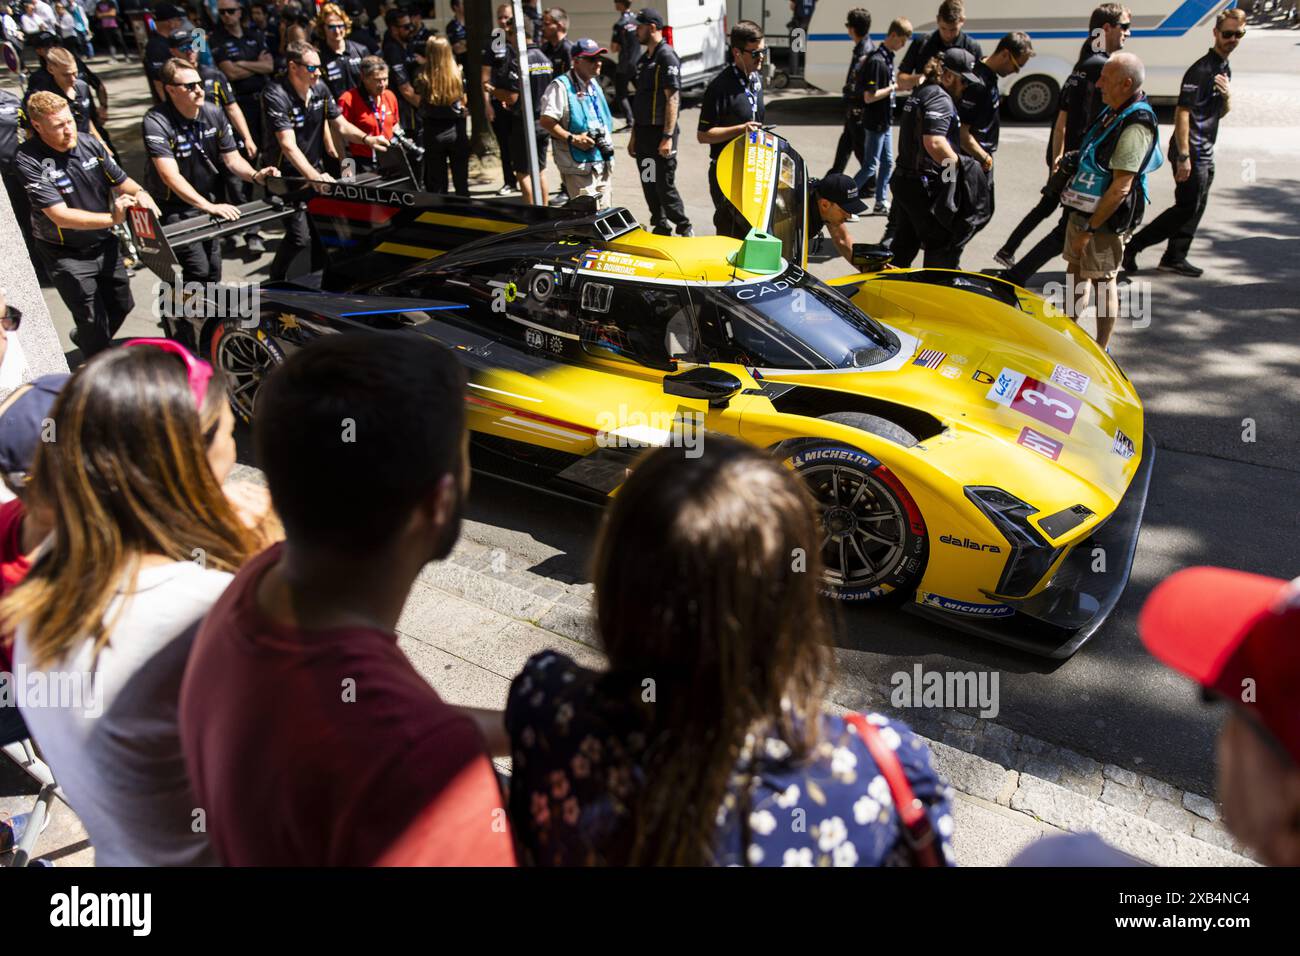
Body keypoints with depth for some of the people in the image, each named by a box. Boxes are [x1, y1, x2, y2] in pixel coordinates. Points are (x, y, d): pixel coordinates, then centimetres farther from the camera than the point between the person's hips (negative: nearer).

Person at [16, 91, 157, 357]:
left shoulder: (90, 144, -7)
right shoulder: (29, 161, -22)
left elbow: (121, 181, 4)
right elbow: (61, 216, -29)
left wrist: (139, 193, -20)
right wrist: (112, 218, -39)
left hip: (104, 244, 6)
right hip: (66, 255, -6)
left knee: (122, 305, 20)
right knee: (93, 320, -4)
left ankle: (84, 339, 49)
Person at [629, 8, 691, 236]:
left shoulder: (667, 57, -11)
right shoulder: (644, 59, 16)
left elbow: (672, 99, -17)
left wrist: (668, 137, -23)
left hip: (660, 132, -9)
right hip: (644, 132, 9)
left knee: (664, 185, -7)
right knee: (649, 185, 11)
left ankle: (685, 229, 7)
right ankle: (660, 229, 22)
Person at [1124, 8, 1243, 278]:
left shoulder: (1224, 69, 15)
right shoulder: (1201, 69, -15)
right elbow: (1182, 113, -20)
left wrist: (1228, 96, -3)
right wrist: (1183, 157, -24)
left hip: (1205, 154, 9)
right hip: (1192, 152, -9)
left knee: (1194, 208, 11)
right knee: (1187, 208, -10)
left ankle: (1174, 258, 19)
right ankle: (1132, 247, -6)